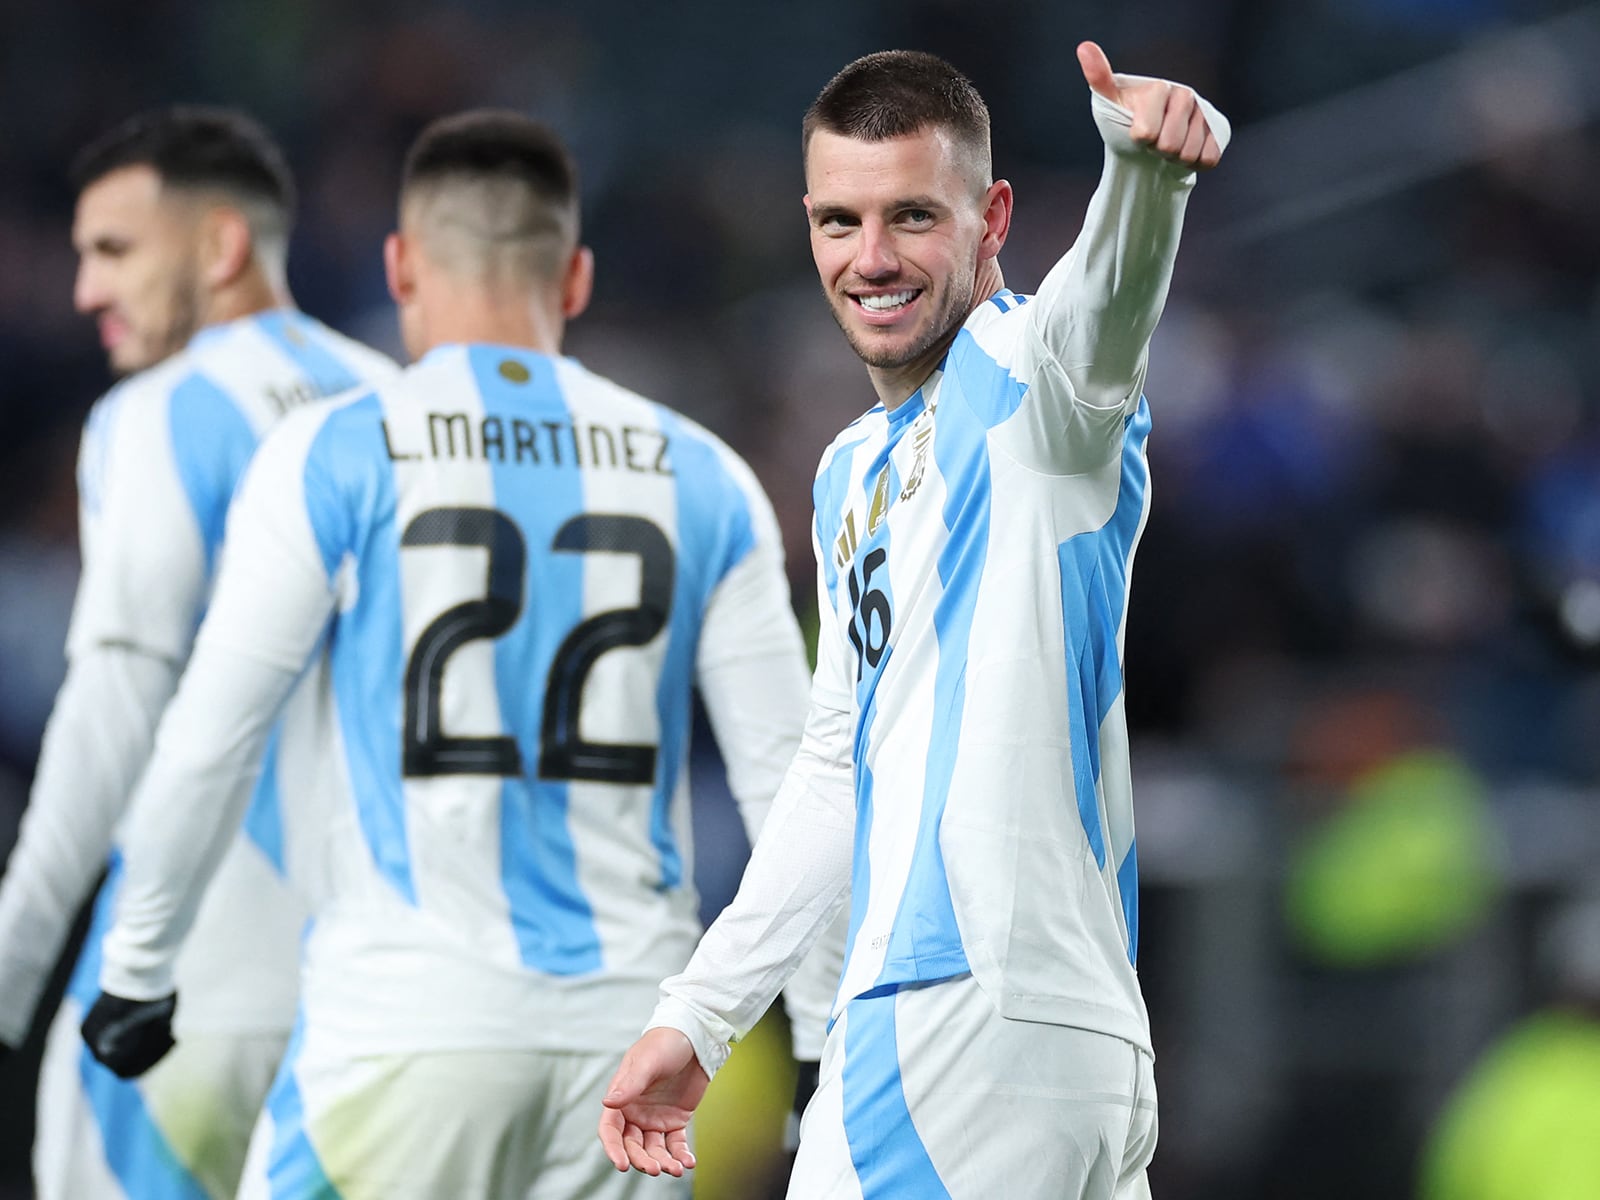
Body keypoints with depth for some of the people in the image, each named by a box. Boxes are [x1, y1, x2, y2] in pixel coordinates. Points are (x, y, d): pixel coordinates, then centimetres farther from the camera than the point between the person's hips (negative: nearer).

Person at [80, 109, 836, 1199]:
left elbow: (210, 743, -3)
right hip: (629, 1022, 4)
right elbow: (784, 774, 6)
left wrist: (136, 966, 9)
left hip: (412, 1028, -4)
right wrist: (829, 1032, 12)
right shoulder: (700, 480, 8)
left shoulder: (333, 458, -2)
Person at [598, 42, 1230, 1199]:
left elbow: (1098, 305, -31)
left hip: (992, 1009, -9)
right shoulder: (856, 473, 21)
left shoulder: (1020, 376, -6)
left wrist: (1146, 162, -53)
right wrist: (700, 1014, 28)